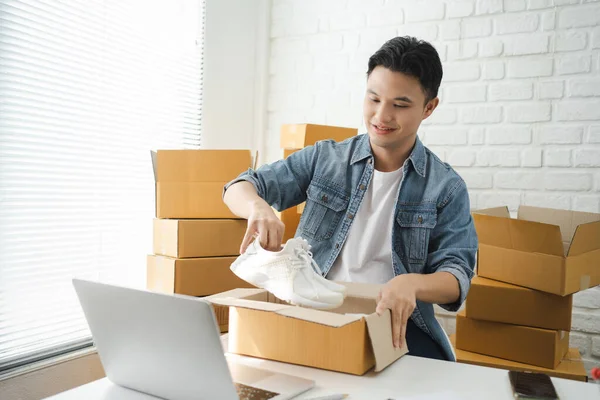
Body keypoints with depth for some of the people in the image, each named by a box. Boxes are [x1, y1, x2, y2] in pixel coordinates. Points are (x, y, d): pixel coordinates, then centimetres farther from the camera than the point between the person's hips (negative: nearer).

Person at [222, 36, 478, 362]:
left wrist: (411, 283, -27)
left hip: (395, 326, 0)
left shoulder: (446, 188, 3)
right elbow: (239, 188, 5)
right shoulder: (323, 159, 6)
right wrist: (257, 207, -21)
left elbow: (458, 276, -3)